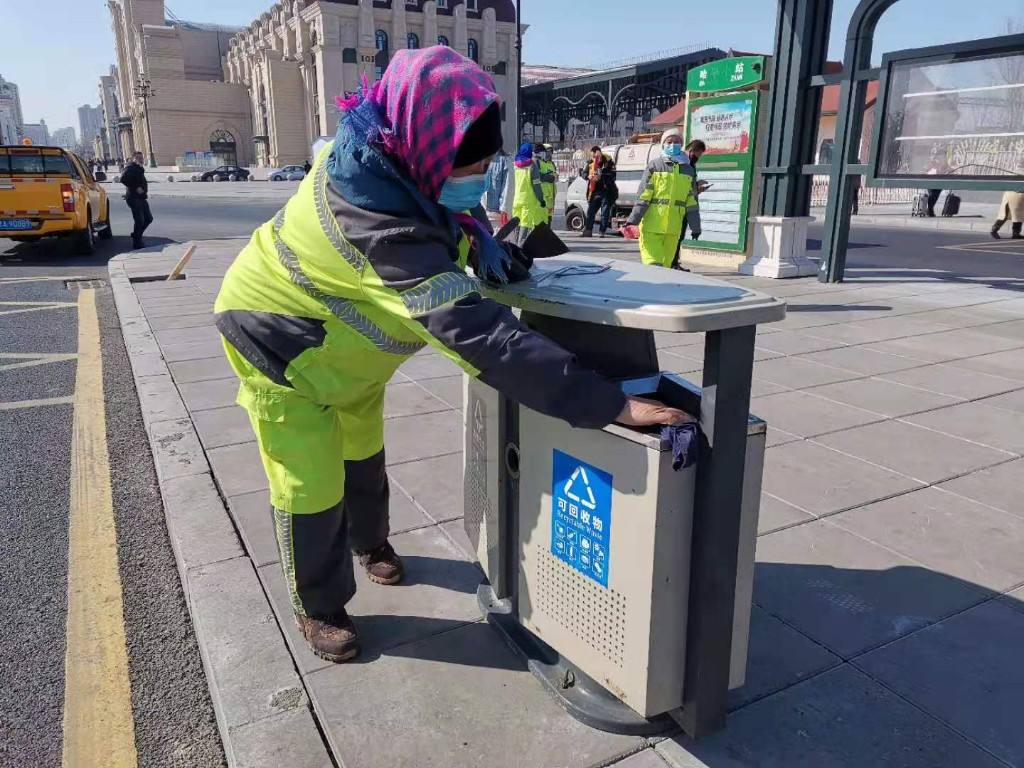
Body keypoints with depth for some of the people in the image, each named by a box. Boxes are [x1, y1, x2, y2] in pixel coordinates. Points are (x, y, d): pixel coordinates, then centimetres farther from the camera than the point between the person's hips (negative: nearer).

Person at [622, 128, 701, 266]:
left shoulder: (688, 169, 12)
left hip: (673, 229, 4)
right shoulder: (654, 165, 0)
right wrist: (633, 220, -12)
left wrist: (695, 226, 14)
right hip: (651, 226, -4)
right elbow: (643, 196, -5)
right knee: (653, 265, -9)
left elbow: (691, 201, 15)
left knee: (666, 264, 10)